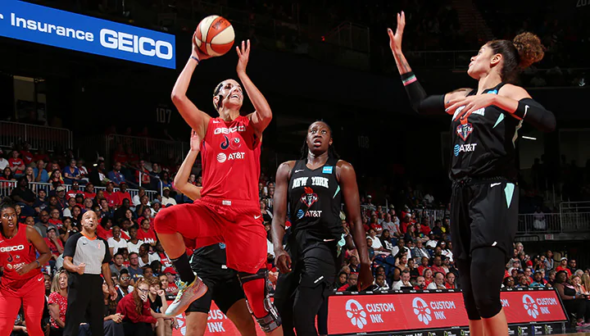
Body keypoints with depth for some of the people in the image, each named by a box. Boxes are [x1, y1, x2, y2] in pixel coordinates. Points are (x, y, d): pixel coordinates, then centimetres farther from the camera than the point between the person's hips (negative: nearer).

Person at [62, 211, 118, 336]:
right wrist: (76, 268, -30)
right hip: (78, 281, -6)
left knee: (97, 322, 9)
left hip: (96, 283, 6)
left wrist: (110, 286, 11)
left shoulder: (102, 242, 17)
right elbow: (66, 262, -8)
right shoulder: (75, 239, 0)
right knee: (73, 321, -7)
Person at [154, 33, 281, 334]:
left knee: (257, 292, -6)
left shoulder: (251, 125, 15)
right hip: (210, 210, 1)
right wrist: (195, 58, 6)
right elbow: (178, 96, -1)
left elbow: (266, 114, -9)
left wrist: (242, 72, -1)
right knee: (164, 220, -29)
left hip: (246, 216, -1)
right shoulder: (207, 125, 15)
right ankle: (190, 283, -8)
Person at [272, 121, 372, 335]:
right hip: (295, 245, 5)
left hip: (326, 245, -5)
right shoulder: (287, 169, 14)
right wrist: (278, 249, -12)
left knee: (302, 315, -19)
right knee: (280, 315, 6)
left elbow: (355, 219, 3)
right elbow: (279, 215, 7)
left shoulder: (341, 170, 5)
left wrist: (365, 264, -2)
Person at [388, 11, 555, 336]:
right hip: (463, 195, 8)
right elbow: (420, 103, 32)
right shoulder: (463, 96, 19)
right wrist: (398, 53, 29)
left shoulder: (508, 92, -2)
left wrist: (493, 99, -26)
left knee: (485, 292, -17)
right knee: (470, 294, 7)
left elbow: (548, 121, -19)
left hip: (494, 193, -7)